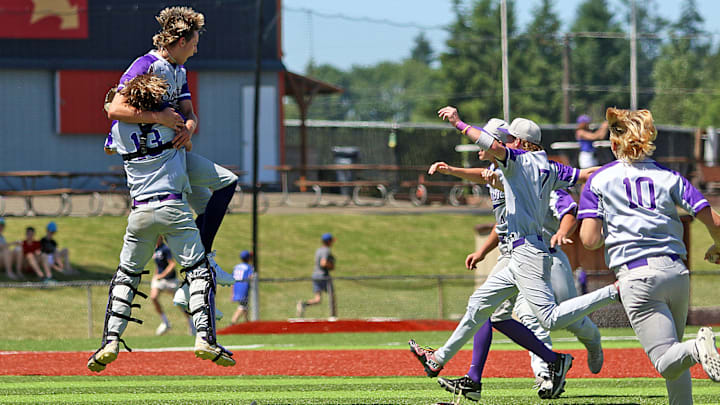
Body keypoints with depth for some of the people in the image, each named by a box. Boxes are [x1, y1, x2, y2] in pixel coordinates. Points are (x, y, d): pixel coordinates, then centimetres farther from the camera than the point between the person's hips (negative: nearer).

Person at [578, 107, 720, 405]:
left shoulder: (599, 180, 8)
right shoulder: (668, 176, 12)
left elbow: (589, 240, -2)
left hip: (637, 276, -3)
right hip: (677, 271, 3)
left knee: (667, 362, -10)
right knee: (673, 352, 22)